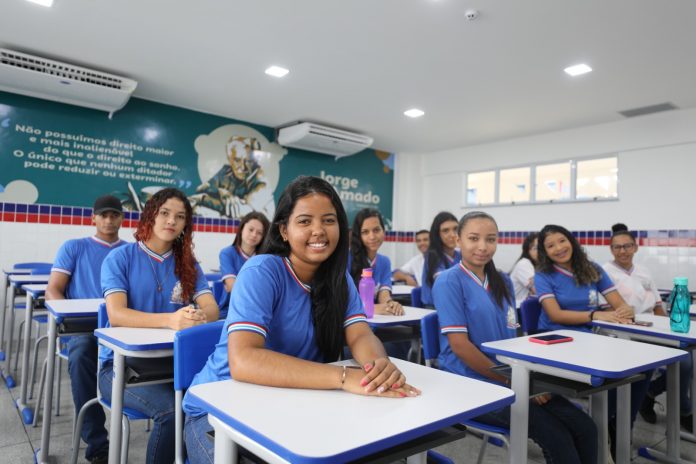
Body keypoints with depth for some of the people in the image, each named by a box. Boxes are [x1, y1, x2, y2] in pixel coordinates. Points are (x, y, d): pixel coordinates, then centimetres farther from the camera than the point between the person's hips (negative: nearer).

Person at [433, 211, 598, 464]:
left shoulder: (502, 282, 11)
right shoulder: (449, 281, -11)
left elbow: (512, 339, 13)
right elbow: (459, 345, -16)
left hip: (512, 380, 7)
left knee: (585, 428, -5)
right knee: (557, 437, -17)